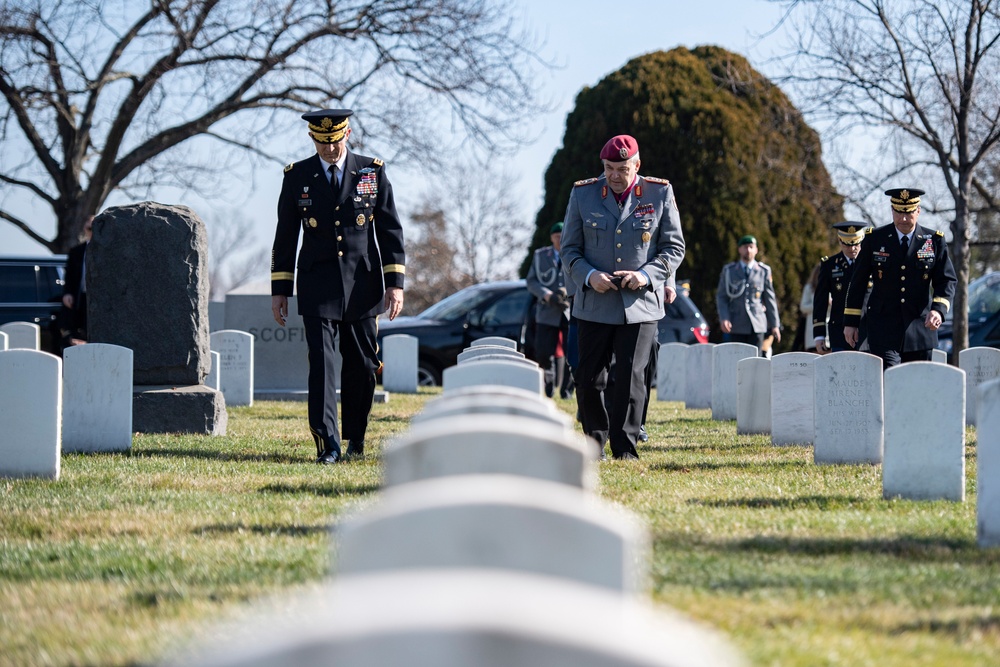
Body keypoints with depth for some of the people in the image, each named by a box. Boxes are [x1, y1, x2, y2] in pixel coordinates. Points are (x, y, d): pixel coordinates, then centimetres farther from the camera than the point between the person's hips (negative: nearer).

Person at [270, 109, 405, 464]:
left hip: (362, 284, 1)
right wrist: (279, 290, 5)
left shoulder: (372, 172, 3)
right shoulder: (297, 176, 3)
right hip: (317, 285, -1)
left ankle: (356, 438, 21)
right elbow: (285, 237, 8)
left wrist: (395, 283, -3)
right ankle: (327, 444, -16)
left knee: (362, 364, 6)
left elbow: (390, 230, 4)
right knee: (321, 361, -12)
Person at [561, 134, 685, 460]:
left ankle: (625, 447, 2)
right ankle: (595, 442, 22)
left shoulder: (660, 194, 1)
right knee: (589, 379, 4)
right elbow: (569, 249, 7)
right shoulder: (583, 194, 3)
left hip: (640, 305, -1)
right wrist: (589, 275, -13)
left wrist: (647, 274, -13)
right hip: (594, 306, 1)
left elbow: (674, 247, 5)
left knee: (631, 378, -6)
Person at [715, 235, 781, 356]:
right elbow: (721, 297, 6)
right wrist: (723, 318, -10)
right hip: (737, 326, 0)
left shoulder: (764, 271, 10)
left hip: (757, 325, 0)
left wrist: (775, 324, 9)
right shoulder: (729, 271, 9)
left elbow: (770, 299, 12)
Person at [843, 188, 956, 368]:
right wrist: (850, 322, 6)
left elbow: (947, 281, 1)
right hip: (883, 329, -2)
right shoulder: (874, 239, 3)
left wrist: (938, 309, -19)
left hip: (920, 328, 2)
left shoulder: (934, 241, 3)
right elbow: (858, 282, 8)